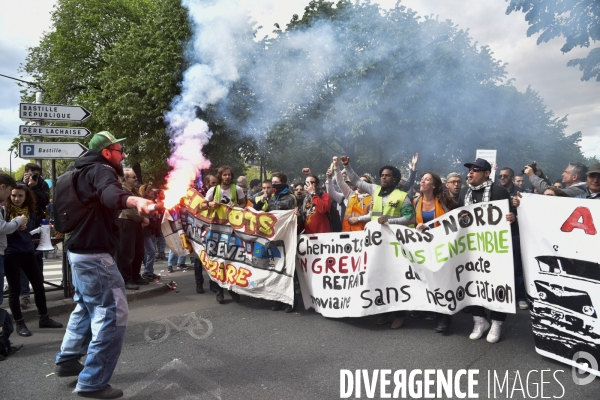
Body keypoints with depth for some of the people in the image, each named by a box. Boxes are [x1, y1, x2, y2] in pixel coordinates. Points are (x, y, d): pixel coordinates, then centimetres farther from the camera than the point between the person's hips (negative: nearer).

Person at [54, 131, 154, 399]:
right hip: (94, 254, -11)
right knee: (112, 314, -8)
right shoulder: (101, 170, -16)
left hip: (82, 250, 11)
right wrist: (134, 200, -61)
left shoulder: (88, 171, 15)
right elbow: (110, 193, -41)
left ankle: (67, 361, 39)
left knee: (87, 307, 26)